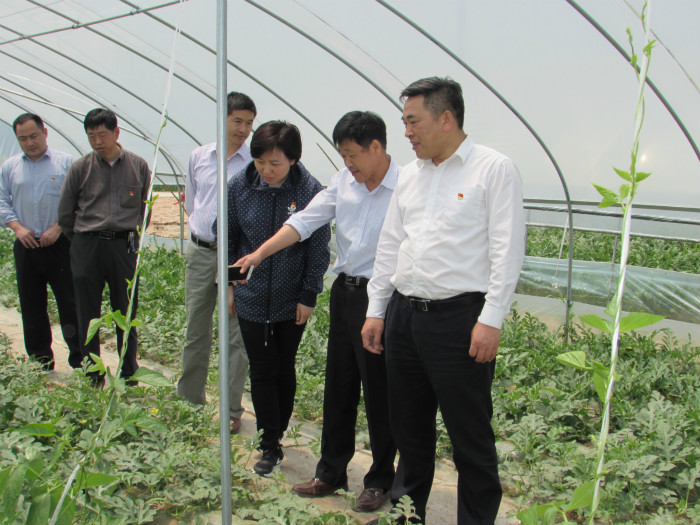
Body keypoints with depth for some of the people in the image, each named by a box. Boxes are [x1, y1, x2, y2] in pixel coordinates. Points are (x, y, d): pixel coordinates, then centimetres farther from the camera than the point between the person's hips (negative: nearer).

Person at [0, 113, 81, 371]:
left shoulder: (66, 162, 1)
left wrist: (58, 228, -12)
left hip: (59, 244, -3)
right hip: (26, 246, 4)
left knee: (70, 303, -3)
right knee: (32, 307, 8)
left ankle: (80, 360, 6)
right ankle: (40, 363, 19)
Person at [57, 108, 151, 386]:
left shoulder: (139, 166, 4)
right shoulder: (80, 168, 2)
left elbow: (146, 207, 15)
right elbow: (64, 213, 9)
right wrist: (84, 240, 11)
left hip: (124, 247, 0)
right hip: (87, 248, 0)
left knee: (127, 314, 6)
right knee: (88, 316, 6)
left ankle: (129, 376, 19)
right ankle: (93, 380, 19)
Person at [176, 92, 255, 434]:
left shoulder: (256, 163, -4)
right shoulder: (199, 156, 9)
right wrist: (202, 230, 10)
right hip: (199, 252, 4)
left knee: (236, 335, 0)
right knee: (195, 330, 13)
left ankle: (231, 411, 12)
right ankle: (189, 400, 29)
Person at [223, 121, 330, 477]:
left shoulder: (310, 191, -14)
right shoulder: (239, 187, -7)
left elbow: (318, 249, -7)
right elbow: (229, 238, 5)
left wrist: (308, 296, -5)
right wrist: (230, 283, 7)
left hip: (292, 300, -1)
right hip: (252, 297, 2)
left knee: (284, 369, 13)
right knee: (262, 372, 5)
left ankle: (277, 432, 33)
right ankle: (270, 447, 15)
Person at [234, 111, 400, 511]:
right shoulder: (344, 181, 7)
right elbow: (304, 222, 7)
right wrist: (259, 254, -1)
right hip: (344, 292, 7)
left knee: (379, 393, 4)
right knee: (338, 387, 15)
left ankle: (380, 481, 23)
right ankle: (332, 473, 31)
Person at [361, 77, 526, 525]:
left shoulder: (495, 169, -4)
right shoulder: (410, 175, 15)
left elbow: (507, 250, -10)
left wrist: (491, 320, -16)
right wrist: (376, 310, 14)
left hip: (460, 318, -6)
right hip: (403, 315, 7)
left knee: (470, 433, 3)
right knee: (409, 425, 17)